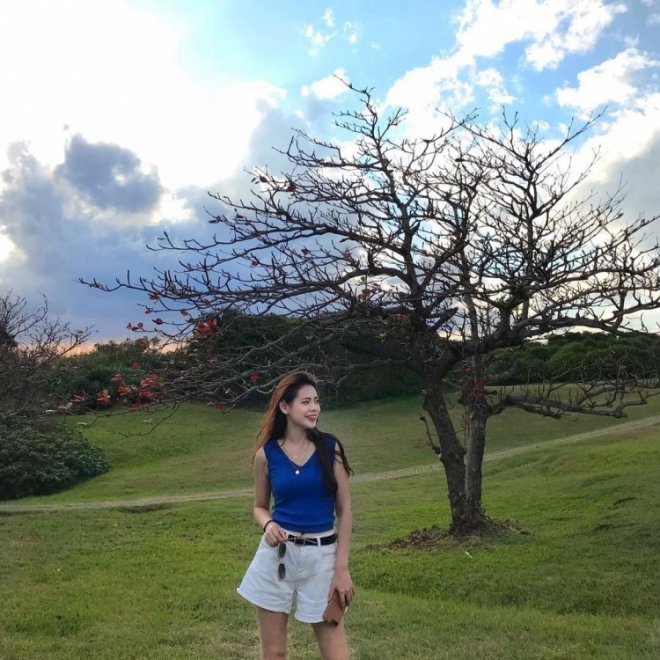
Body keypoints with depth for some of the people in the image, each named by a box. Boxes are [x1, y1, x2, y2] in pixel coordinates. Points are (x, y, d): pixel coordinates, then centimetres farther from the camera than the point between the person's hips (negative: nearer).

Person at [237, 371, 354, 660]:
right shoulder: (266, 454, -2)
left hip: (321, 556, -1)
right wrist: (268, 525, -12)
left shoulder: (330, 448, -4)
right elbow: (260, 507, 11)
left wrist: (342, 568, -6)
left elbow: (344, 511, -1)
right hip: (278, 555, 1)